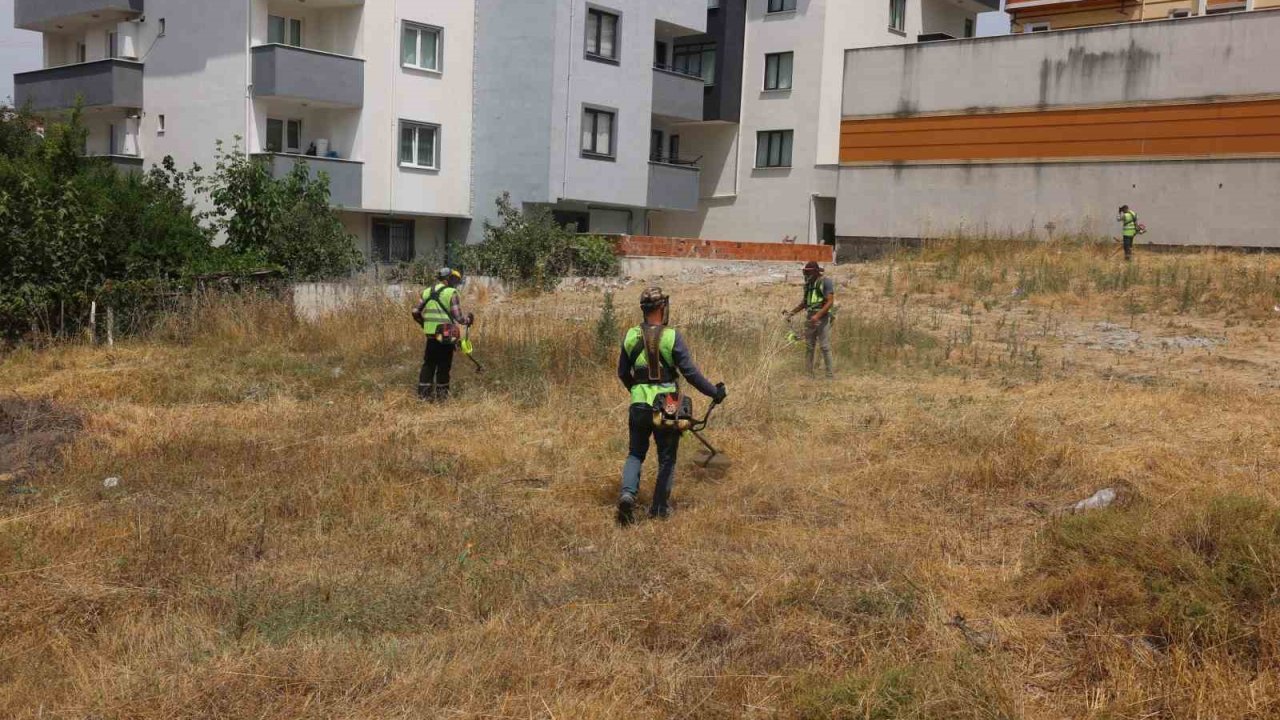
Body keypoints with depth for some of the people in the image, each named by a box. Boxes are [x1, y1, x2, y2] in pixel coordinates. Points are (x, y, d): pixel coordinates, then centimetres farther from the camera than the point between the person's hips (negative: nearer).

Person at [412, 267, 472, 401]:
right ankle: (441, 394, 13)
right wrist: (469, 320, 7)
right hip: (447, 336, -5)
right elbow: (458, 317, -13)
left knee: (428, 364, 13)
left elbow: (415, 312, 8)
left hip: (431, 335, 5)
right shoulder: (451, 293, -10)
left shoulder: (427, 292, 8)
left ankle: (423, 392, 12)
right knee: (444, 365, 7)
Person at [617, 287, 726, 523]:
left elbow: (623, 373, 10)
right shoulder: (672, 336, -13)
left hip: (638, 406, 3)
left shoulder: (631, 336, -1)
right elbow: (690, 372, -13)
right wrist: (714, 392, 0)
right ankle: (660, 508, 18)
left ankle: (628, 492, -7)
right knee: (667, 458, 12)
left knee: (635, 454, 17)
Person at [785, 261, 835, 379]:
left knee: (825, 347, -8)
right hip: (810, 318, 7)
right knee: (809, 347, 6)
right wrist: (792, 312, 9)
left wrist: (818, 315, -25)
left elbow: (830, 302, -15)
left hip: (823, 318, -7)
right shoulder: (808, 284, 14)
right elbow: (804, 302, 22)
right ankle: (809, 373, 12)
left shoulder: (826, 282, -8)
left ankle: (830, 374, -3)